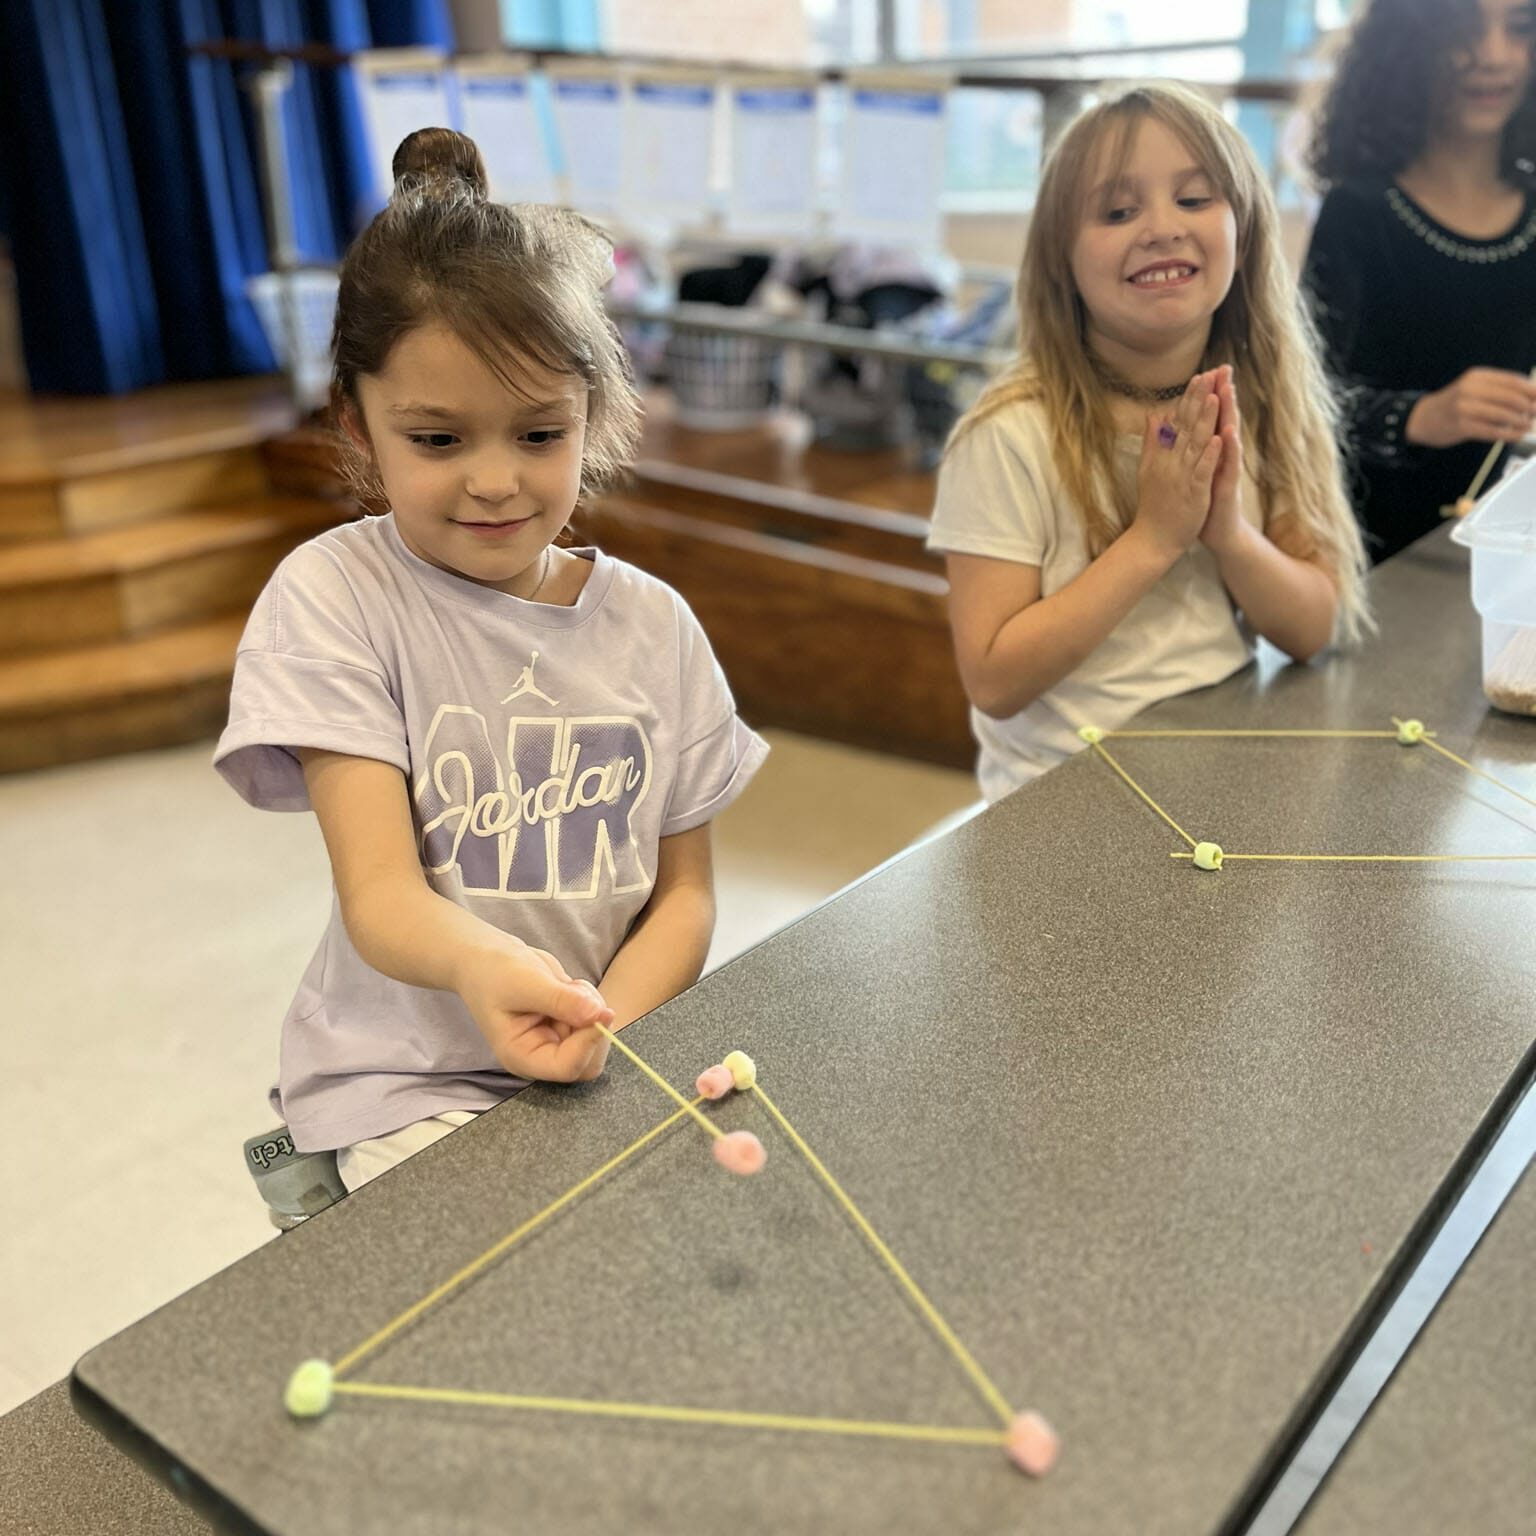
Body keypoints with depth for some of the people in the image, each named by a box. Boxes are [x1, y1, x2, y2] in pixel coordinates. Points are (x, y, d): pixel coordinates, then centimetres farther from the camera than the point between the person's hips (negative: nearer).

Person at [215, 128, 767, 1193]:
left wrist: (602, 1027, -15)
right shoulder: (332, 596, -9)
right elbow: (379, 893, -16)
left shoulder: (653, 623, 1)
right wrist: (480, 965, -39)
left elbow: (684, 889, 4)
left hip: (625, 1057, 4)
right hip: (411, 1087, -3)